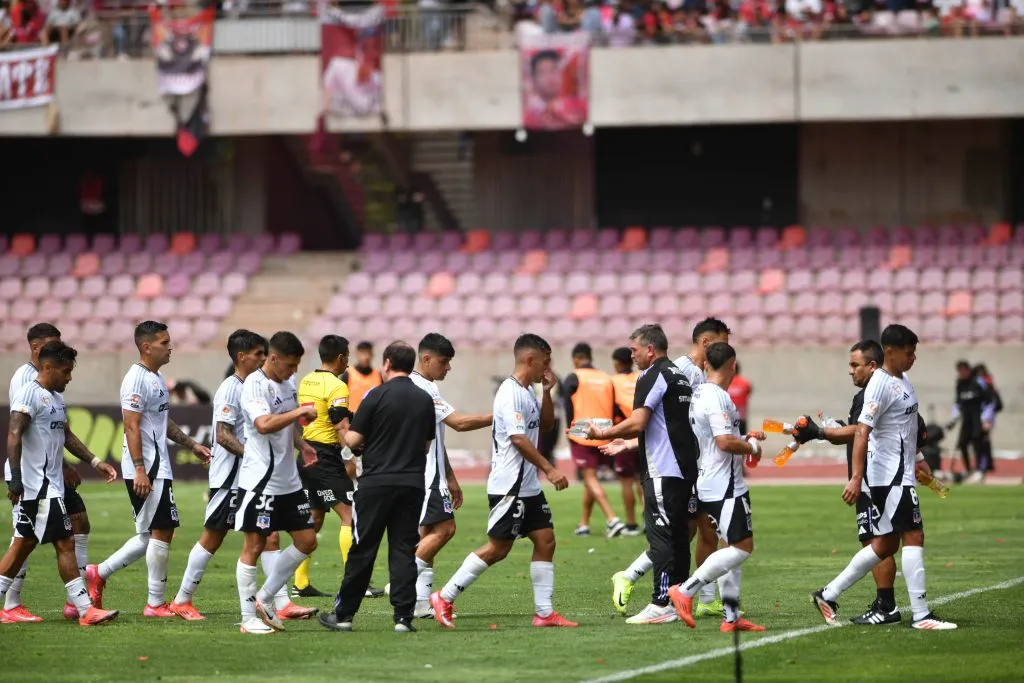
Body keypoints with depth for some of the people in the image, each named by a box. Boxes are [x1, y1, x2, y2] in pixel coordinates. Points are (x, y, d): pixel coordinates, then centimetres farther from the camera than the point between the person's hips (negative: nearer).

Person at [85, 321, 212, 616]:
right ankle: (156, 603, 1)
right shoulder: (137, 380, -14)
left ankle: (99, 573, 19)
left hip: (158, 468, 10)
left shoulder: (157, 378, 17)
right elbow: (131, 427, -20)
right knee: (160, 532, -6)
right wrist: (140, 470, -24)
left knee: (151, 536, 13)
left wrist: (191, 444, 25)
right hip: (147, 470, -10)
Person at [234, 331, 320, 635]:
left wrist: (302, 447, 10)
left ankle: (265, 599, 18)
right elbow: (264, 424, -31)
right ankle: (249, 618, 4)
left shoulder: (288, 382, 11)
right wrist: (300, 412, -26)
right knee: (254, 546, -2)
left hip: (289, 481, 9)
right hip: (260, 481, -9)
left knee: (307, 541, 8)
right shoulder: (255, 385, -15)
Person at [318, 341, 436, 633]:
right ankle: (403, 617, -1)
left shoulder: (378, 396, -8)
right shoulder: (425, 400, 7)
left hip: (377, 482, -3)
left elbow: (353, 440, -8)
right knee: (404, 550, 5)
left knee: (362, 550, 3)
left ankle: (344, 614, 9)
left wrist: (343, 432, 14)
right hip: (413, 483, 4)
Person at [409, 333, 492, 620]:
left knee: (428, 533, 8)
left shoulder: (428, 388, 20)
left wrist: (450, 478, 26)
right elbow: (460, 422, -19)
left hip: (431, 474, 11)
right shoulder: (419, 389, -14)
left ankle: (421, 603, 6)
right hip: (422, 474, -11)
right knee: (443, 528, -15)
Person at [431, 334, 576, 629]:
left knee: (545, 540, 5)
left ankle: (544, 612, 8)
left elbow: (545, 424, 26)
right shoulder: (510, 393, -16)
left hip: (528, 487, 10)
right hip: (509, 487, -10)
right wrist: (549, 469, -22)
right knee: (497, 548, -8)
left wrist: (547, 392, 11)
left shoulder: (527, 392, 14)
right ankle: (444, 598, -1)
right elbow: (518, 439, -23)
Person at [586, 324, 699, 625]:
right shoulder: (680, 376, 18)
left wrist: (604, 433, -4)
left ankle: (661, 605, -10)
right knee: (678, 536, 12)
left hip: (663, 470, -9)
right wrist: (623, 442, 30)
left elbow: (637, 423, -18)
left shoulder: (652, 377, -11)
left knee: (661, 535, -8)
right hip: (686, 467, 9)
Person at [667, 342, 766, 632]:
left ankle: (731, 616, 12)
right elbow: (725, 442, -25)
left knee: (733, 548, 13)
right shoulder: (717, 397, -18)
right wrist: (752, 447, -7)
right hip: (725, 487, -10)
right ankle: (686, 591, -12)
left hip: (709, 484, 10)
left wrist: (745, 438, 21)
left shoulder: (699, 393, 12)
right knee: (742, 548, -10)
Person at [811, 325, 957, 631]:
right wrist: (856, 478, -28)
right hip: (889, 476, -10)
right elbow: (862, 431, -22)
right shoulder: (881, 385, -17)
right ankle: (921, 615, -9)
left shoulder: (902, 380, 13)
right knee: (914, 537, -9)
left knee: (886, 544, 12)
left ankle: (828, 595, 17)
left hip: (899, 473, 10)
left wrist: (917, 461, 31)